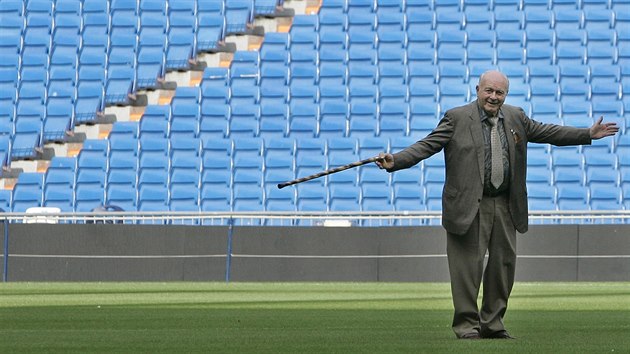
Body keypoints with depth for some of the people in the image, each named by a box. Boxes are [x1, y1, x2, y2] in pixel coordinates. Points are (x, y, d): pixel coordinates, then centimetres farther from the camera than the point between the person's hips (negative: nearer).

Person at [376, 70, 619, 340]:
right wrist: (395, 161, -23)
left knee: (504, 264, 9)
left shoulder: (516, 117, 11)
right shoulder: (457, 118, -5)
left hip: (505, 206, 6)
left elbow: (546, 133, 21)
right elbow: (427, 145, -10)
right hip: (469, 206, -5)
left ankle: (492, 324, 21)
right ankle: (467, 325, 3)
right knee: (468, 266, -5)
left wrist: (588, 135, 20)